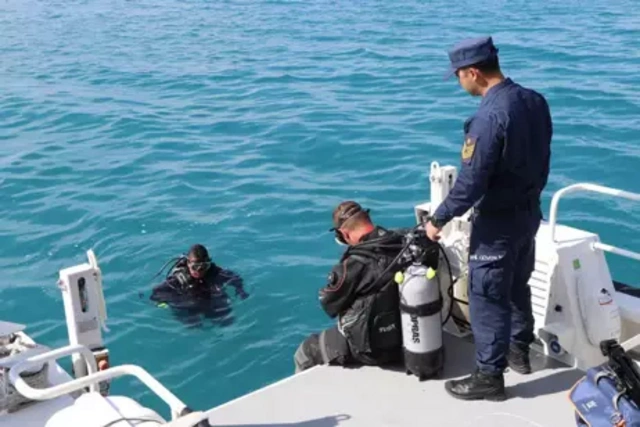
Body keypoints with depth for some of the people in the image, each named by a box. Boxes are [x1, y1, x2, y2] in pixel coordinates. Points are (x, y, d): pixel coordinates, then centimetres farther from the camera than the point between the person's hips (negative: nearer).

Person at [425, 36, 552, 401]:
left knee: (487, 298, 4)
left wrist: (439, 220, -12)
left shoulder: (489, 117, -27)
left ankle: (490, 377, 15)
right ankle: (519, 350, 42)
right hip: (530, 212, 9)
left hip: (498, 222, -9)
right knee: (518, 286, 24)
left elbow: (470, 183, -25)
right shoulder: (535, 101, 0)